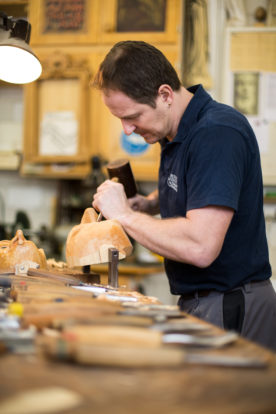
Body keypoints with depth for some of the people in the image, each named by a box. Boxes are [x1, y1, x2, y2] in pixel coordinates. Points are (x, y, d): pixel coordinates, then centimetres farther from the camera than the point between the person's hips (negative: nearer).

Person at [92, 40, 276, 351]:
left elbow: (200, 247, -30)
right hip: (197, 303, 9)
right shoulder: (177, 133, 9)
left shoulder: (217, 133, -22)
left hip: (230, 311, -9)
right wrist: (150, 204, 9)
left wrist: (125, 215, -18)